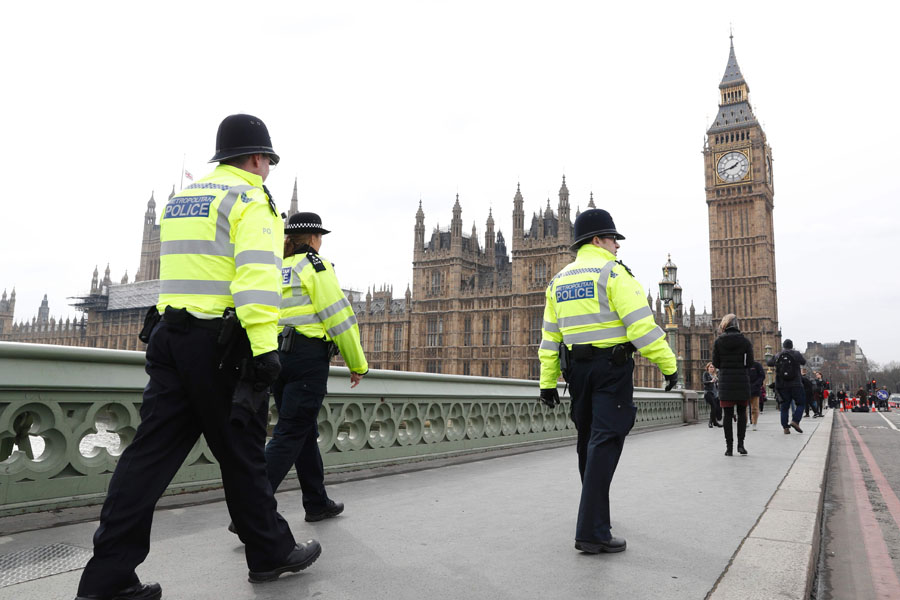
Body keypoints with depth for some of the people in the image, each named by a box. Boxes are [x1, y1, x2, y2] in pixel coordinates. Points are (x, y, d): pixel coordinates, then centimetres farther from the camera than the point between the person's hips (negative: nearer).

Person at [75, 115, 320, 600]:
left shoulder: (179, 201, 20)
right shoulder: (250, 201, -7)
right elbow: (256, 275, -20)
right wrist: (264, 346, -25)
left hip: (169, 335, 7)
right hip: (223, 343, -7)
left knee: (151, 451, 7)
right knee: (240, 451, 4)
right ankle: (270, 552, 21)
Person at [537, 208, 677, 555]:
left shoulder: (559, 281, 13)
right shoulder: (612, 272, -7)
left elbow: (550, 336, 12)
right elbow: (641, 324, -15)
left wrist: (548, 381, 13)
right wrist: (668, 365, -10)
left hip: (577, 368, 7)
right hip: (612, 367, -7)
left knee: (588, 441, 18)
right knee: (605, 442, -7)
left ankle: (595, 512, 33)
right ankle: (592, 532, -10)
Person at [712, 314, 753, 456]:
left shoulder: (718, 341, -2)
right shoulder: (745, 341, -1)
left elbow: (715, 363, -1)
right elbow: (750, 362, -3)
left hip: (725, 381, 0)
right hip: (742, 380, 0)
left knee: (727, 414, 3)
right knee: (742, 412, 12)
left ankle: (729, 447, 4)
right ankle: (740, 444, 9)